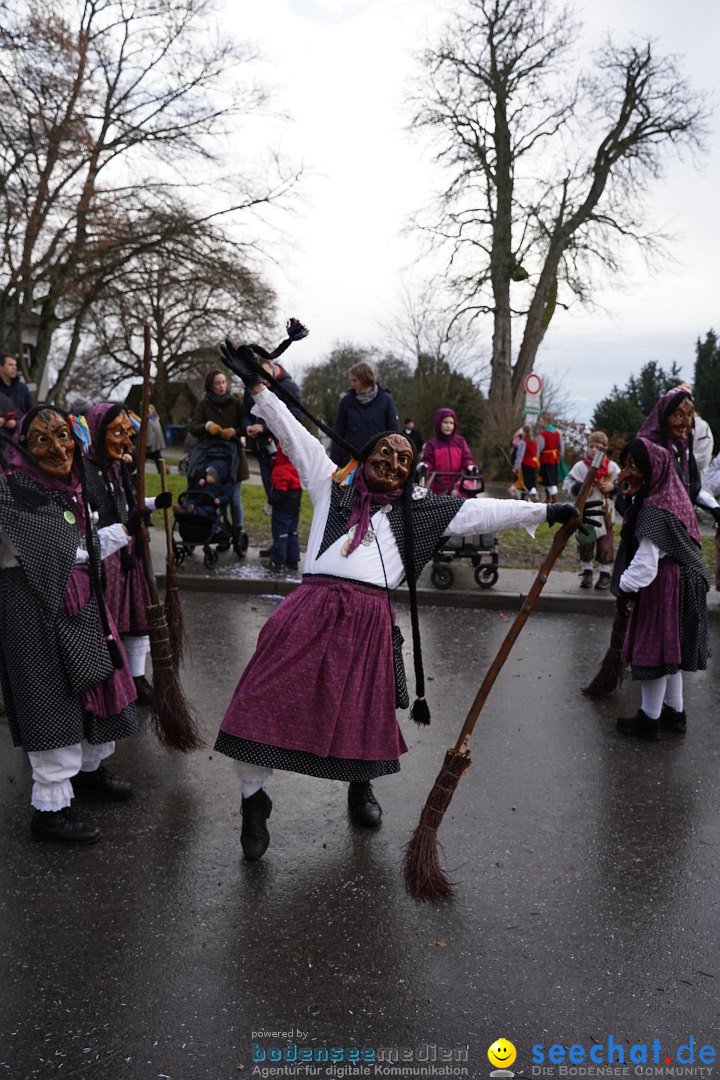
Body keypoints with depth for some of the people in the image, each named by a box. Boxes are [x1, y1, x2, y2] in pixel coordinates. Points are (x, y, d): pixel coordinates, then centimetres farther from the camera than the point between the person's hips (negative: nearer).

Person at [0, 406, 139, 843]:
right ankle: (51, 808, 16)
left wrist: (127, 527, 24)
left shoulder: (74, 491, 7)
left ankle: (89, 770, 43)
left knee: (97, 688, 19)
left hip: (83, 609, 8)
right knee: (55, 705, -1)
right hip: (37, 614, -8)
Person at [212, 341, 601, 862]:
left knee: (365, 711, 11)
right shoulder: (333, 483, 15)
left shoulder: (416, 508, 16)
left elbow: (479, 512, 12)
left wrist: (545, 511, 9)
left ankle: (361, 786, 43)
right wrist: (256, 384, 8)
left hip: (370, 618, 1)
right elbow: (294, 434, 12)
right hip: (312, 608, -1)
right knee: (266, 700, -4)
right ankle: (254, 801, 17)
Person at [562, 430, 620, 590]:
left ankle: (605, 573, 18)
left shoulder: (612, 467, 1)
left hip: (605, 514, 0)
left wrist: (613, 487, -16)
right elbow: (567, 485, -6)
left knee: (605, 545, 6)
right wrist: (580, 487, -22)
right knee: (585, 543, 8)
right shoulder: (580, 466, -3)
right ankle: (586, 572, 22)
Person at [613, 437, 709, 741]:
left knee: (653, 648, 3)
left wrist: (626, 589, -19)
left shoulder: (654, 510, -23)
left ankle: (650, 719, 16)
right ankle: (674, 713, 32)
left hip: (662, 587, -10)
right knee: (668, 648, 19)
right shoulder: (669, 496, 7)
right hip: (679, 582, 10)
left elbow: (645, 560, -26)